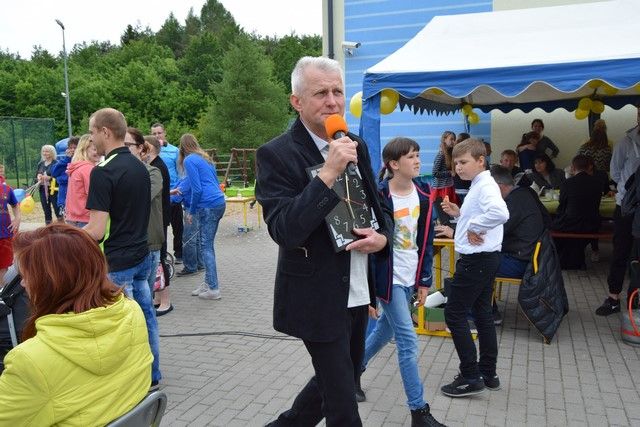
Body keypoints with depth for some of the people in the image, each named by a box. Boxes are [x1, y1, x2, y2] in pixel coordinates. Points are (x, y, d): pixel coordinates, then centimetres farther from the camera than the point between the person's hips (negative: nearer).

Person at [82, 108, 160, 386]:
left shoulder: (103, 172, -19)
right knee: (145, 317, 16)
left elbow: (96, 231, -22)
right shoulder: (140, 167, 7)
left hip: (116, 263, -8)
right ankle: (152, 376, 29)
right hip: (141, 255, 8)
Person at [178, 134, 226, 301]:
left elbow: (197, 189, -12)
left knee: (206, 246, -3)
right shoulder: (205, 158, 20)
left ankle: (213, 289, -1)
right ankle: (208, 283, 19)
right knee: (208, 245, 13)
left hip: (208, 206, -8)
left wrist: (191, 211, 0)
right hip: (219, 202, 8)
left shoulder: (189, 160, -5)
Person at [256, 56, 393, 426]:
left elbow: (380, 207, 14)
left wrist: (382, 236, -8)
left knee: (343, 379, 23)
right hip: (319, 297, -7)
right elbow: (284, 230, -24)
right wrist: (328, 174, -31)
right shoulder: (276, 155, -15)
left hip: (358, 291, 7)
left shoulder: (356, 146, 5)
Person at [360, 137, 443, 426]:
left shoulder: (423, 194, 2)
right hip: (389, 278, -6)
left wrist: (425, 280, 7)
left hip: (411, 277, 7)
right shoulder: (379, 197, -17)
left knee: (386, 329, 21)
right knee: (408, 341, -3)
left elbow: (427, 239, 8)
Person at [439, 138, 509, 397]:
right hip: (484, 259, 11)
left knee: (454, 314, -4)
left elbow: (500, 213, -37)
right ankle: (488, 374, 25)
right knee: (482, 314, 15)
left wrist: (474, 228, -25)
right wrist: (459, 214, 8)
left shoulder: (485, 186, -18)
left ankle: (471, 377, 2)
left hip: (476, 260, -11)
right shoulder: (478, 186, 14)